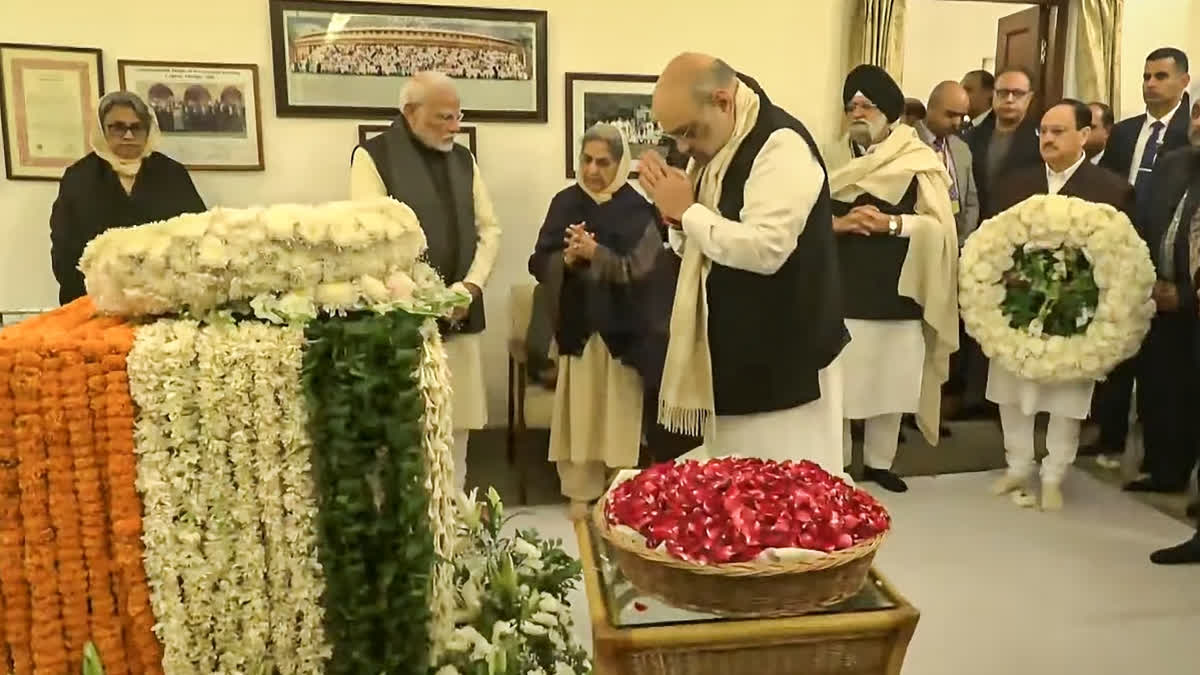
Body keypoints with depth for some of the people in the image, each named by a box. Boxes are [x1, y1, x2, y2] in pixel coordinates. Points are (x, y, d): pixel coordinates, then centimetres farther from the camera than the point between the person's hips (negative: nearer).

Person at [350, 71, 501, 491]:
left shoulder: (463, 158, 15)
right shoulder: (374, 155, -4)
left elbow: (489, 229, 13)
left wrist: (471, 286, -3)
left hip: (460, 316, 6)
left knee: (455, 430, 10)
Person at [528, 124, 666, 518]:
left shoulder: (637, 209, -3)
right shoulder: (565, 203, 5)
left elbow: (639, 269, -12)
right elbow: (539, 264, 0)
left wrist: (594, 253, -23)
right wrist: (568, 258, -19)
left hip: (622, 328, -2)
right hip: (576, 324, 2)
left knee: (619, 413, 4)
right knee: (578, 412, 6)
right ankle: (580, 493, 18)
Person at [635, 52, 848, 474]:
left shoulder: (782, 145, -18)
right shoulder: (713, 147, 10)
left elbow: (764, 248, -29)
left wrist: (686, 212, -17)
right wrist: (675, 213, -5)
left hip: (782, 362, -9)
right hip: (732, 356, 9)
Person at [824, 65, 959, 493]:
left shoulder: (920, 162, 3)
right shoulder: (832, 160, 8)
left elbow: (939, 226, -3)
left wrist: (893, 223, -17)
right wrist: (839, 223, -14)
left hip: (896, 291, 0)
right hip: (840, 290, 1)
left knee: (890, 383, 8)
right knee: (836, 385, 1)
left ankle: (879, 462, 25)